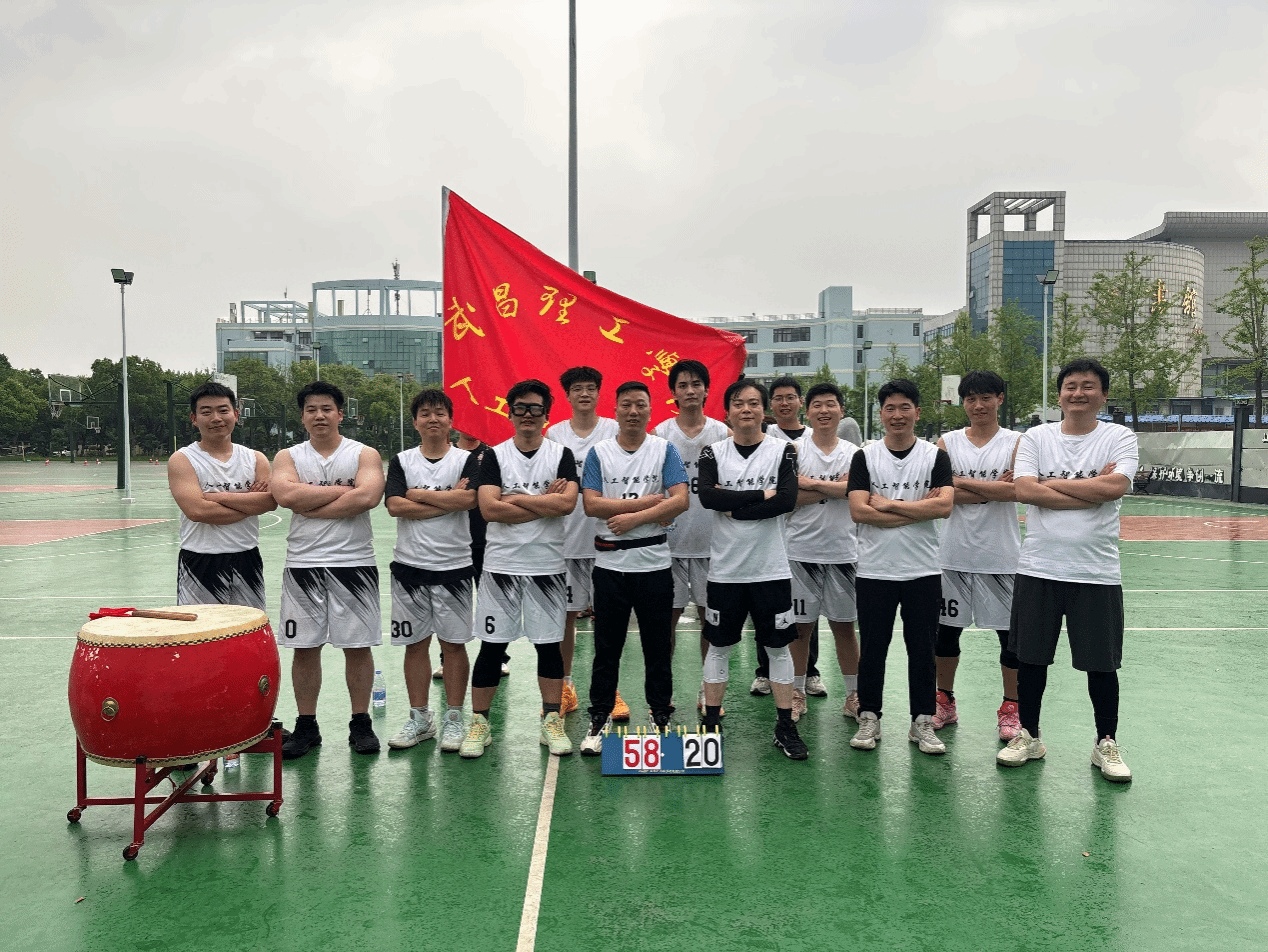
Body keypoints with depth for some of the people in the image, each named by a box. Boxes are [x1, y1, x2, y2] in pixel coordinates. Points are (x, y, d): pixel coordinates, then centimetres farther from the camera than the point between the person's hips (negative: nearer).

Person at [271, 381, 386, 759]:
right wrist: (341, 489, -11)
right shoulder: (288, 457, 8)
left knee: (358, 646, 4)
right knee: (304, 647, 7)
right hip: (303, 564, 2)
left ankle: (361, 724, 17)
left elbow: (367, 497, -17)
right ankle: (306, 726, 21)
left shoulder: (365, 454, 2)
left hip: (354, 562, -2)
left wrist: (312, 507, -12)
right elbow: (286, 495, -13)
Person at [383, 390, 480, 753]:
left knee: (453, 642, 4)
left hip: (454, 566, -2)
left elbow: (469, 499, -17)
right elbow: (395, 505, -9)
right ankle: (419, 718, 21)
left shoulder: (466, 459, 2)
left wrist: (419, 494, -10)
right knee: (415, 642, 9)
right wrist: (448, 500, -12)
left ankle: (454, 718, 16)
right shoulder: (402, 461, 7)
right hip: (409, 565, 2)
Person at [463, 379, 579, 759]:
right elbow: (490, 509, -12)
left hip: (547, 566, 0)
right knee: (492, 645, 4)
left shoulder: (561, 454, 4)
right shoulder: (495, 456, 3)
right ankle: (479, 723, 17)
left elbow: (568, 502, -13)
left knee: (549, 644, 7)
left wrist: (516, 498, -10)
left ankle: (551, 721, 20)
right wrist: (545, 502, -11)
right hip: (501, 564, 0)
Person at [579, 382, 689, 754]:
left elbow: (680, 500, -9)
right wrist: (649, 502, -12)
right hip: (610, 562, 0)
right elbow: (591, 504, -9)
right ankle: (599, 720, 20)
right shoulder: (599, 452, 4)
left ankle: (661, 717, 23)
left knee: (658, 646, 9)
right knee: (607, 647, 8)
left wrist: (633, 517, -15)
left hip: (654, 562, 0)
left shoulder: (665, 450, 3)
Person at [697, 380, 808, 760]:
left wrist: (733, 508, -15)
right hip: (725, 567, 1)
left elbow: (788, 499, -15)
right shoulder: (713, 452, 2)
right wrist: (761, 495, -15)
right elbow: (707, 497, -15)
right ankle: (711, 725, 21)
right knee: (719, 645, 9)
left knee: (778, 645, 8)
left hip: (771, 567, 0)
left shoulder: (782, 450, 0)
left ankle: (786, 727, 20)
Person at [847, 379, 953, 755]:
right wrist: (918, 508, -11)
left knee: (922, 648, 8)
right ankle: (869, 718, 21)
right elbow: (858, 510, -10)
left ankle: (922, 722, 21)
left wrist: (888, 504, -12)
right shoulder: (865, 457, 2)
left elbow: (944, 506, -12)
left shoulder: (935, 456, 3)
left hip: (923, 570, 0)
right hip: (874, 570, 0)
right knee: (872, 647, 8)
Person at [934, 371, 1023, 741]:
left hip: (1001, 555, -1)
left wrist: (963, 481, -12)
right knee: (946, 630, 9)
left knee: (1010, 632, 5)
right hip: (955, 554, 2)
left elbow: (1014, 490, -15)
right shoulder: (948, 443, 5)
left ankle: (1010, 709, 20)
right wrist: (992, 488, -12)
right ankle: (944, 701, 25)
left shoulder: (1016, 442, 1)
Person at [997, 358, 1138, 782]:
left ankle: (1106, 744, 26)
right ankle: (1029, 735, 26)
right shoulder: (1035, 437, 3)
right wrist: (1092, 490, -13)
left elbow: (1116, 486, -17)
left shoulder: (1120, 437, 1)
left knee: (1101, 663, 8)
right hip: (1038, 568, 1)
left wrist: (1052, 482, -11)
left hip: (1097, 571, -1)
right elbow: (1025, 490, -11)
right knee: (1031, 656, 10)